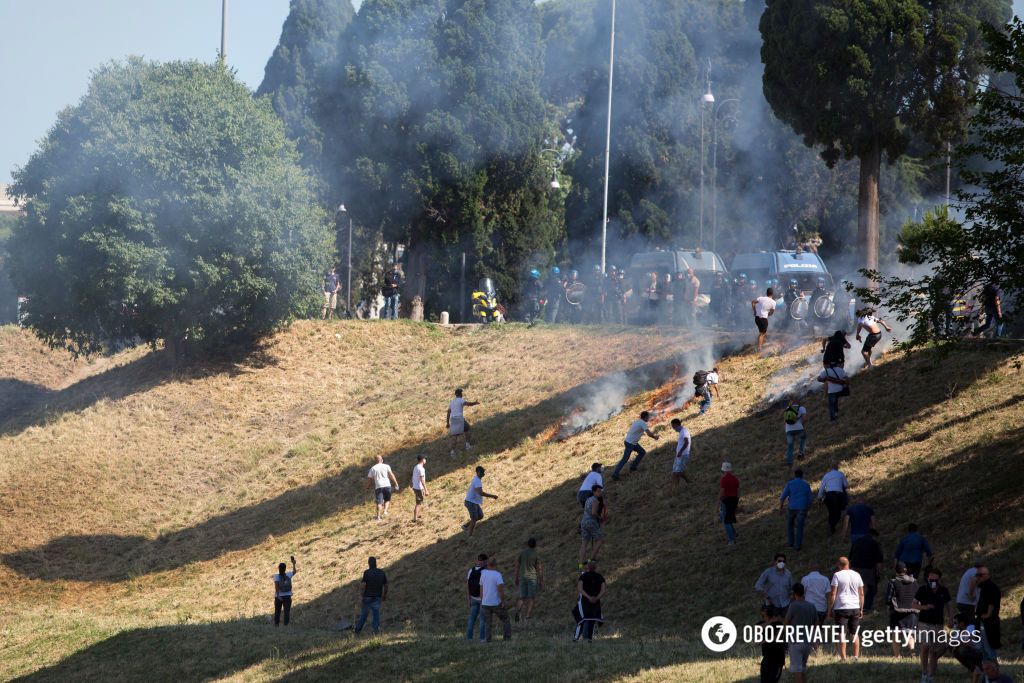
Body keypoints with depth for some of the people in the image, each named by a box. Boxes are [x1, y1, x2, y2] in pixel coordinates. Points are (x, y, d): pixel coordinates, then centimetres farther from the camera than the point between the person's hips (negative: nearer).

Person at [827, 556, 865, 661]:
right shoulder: (856, 575, 8)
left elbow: (832, 594, -7)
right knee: (855, 634, 12)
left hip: (841, 608, -4)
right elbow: (861, 594, 12)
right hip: (855, 608, 4)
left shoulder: (837, 575, -4)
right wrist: (861, 609, 19)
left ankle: (843, 657, -9)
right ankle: (856, 656, 10)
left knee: (842, 634, -4)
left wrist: (830, 609, -1)